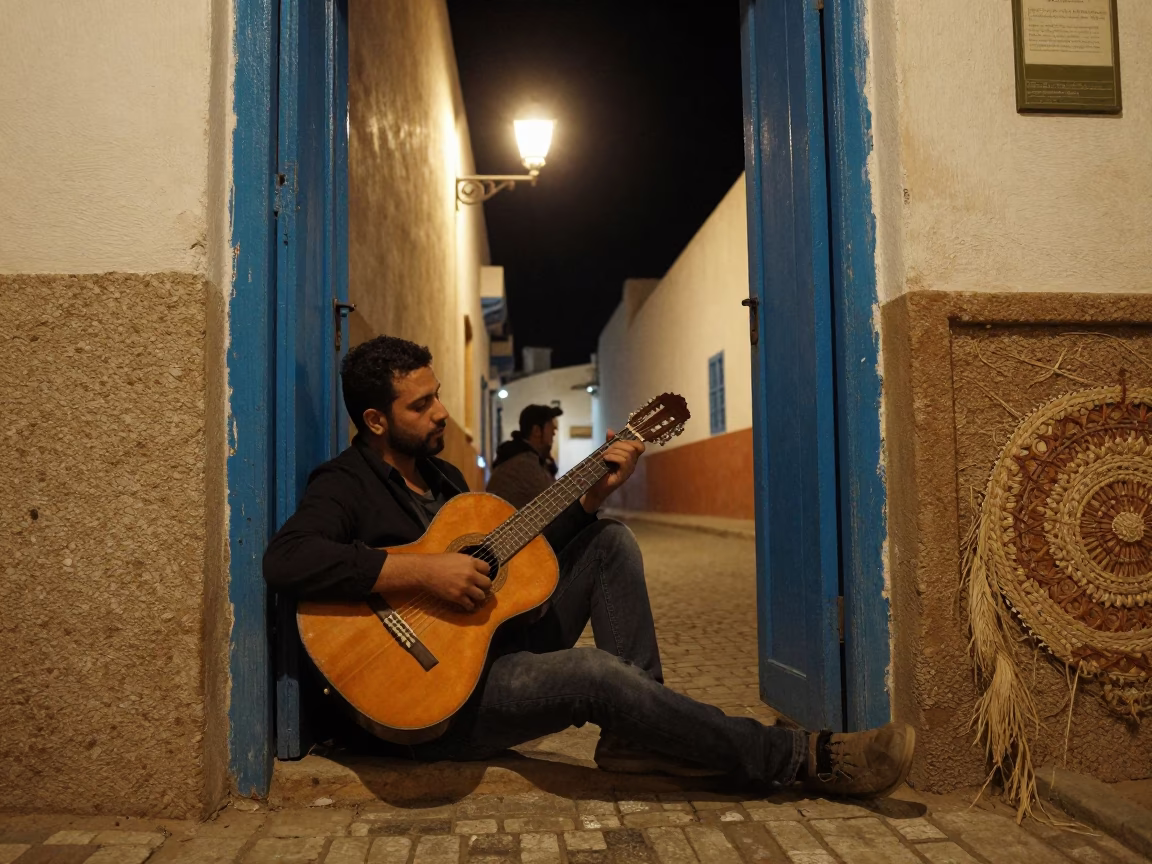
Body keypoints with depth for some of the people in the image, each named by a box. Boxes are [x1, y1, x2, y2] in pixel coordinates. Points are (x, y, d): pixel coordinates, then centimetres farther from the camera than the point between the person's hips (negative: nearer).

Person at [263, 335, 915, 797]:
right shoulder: (346, 486, -9)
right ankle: (802, 759, -18)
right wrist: (424, 572, -31)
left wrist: (594, 495, 4)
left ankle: (640, 736, -6)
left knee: (611, 543, 2)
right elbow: (287, 561, -30)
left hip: (490, 642, 9)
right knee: (594, 672, -32)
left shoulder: (439, 474, 15)